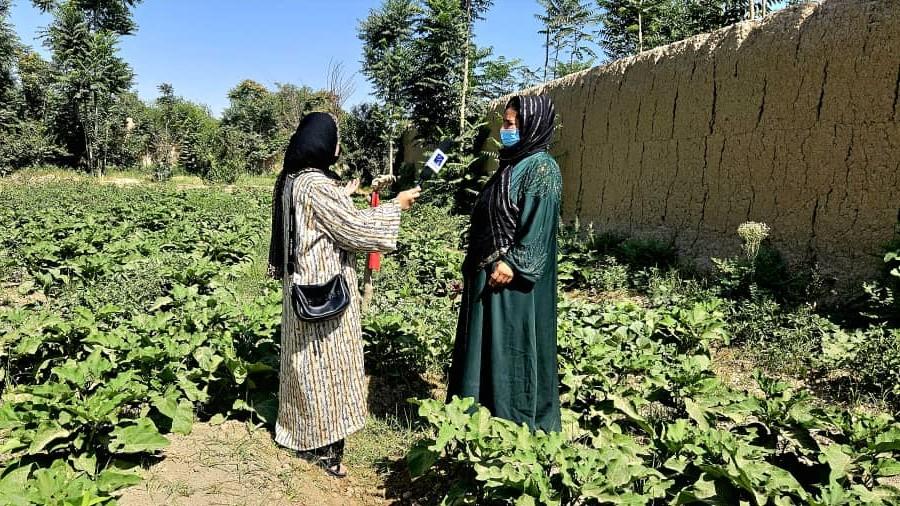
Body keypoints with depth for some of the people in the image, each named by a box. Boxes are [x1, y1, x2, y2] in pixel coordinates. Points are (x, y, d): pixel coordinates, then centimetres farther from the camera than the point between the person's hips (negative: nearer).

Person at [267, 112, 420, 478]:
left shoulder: (289, 180, 6)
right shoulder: (317, 185, -22)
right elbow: (356, 228, -20)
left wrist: (342, 197, 26)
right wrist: (397, 205, -8)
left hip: (302, 283, 9)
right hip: (325, 287, -9)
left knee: (305, 359, 19)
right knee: (324, 362, 2)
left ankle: (300, 429, 34)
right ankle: (323, 444, 16)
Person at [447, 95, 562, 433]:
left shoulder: (541, 168, -10)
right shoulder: (511, 165, 16)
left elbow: (539, 225, -19)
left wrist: (512, 263, -24)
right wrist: (472, 269, 17)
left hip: (513, 277, -9)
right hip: (486, 272, 9)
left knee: (512, 348, 0)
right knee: (484, 346, 14)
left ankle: (517, 424, 14)